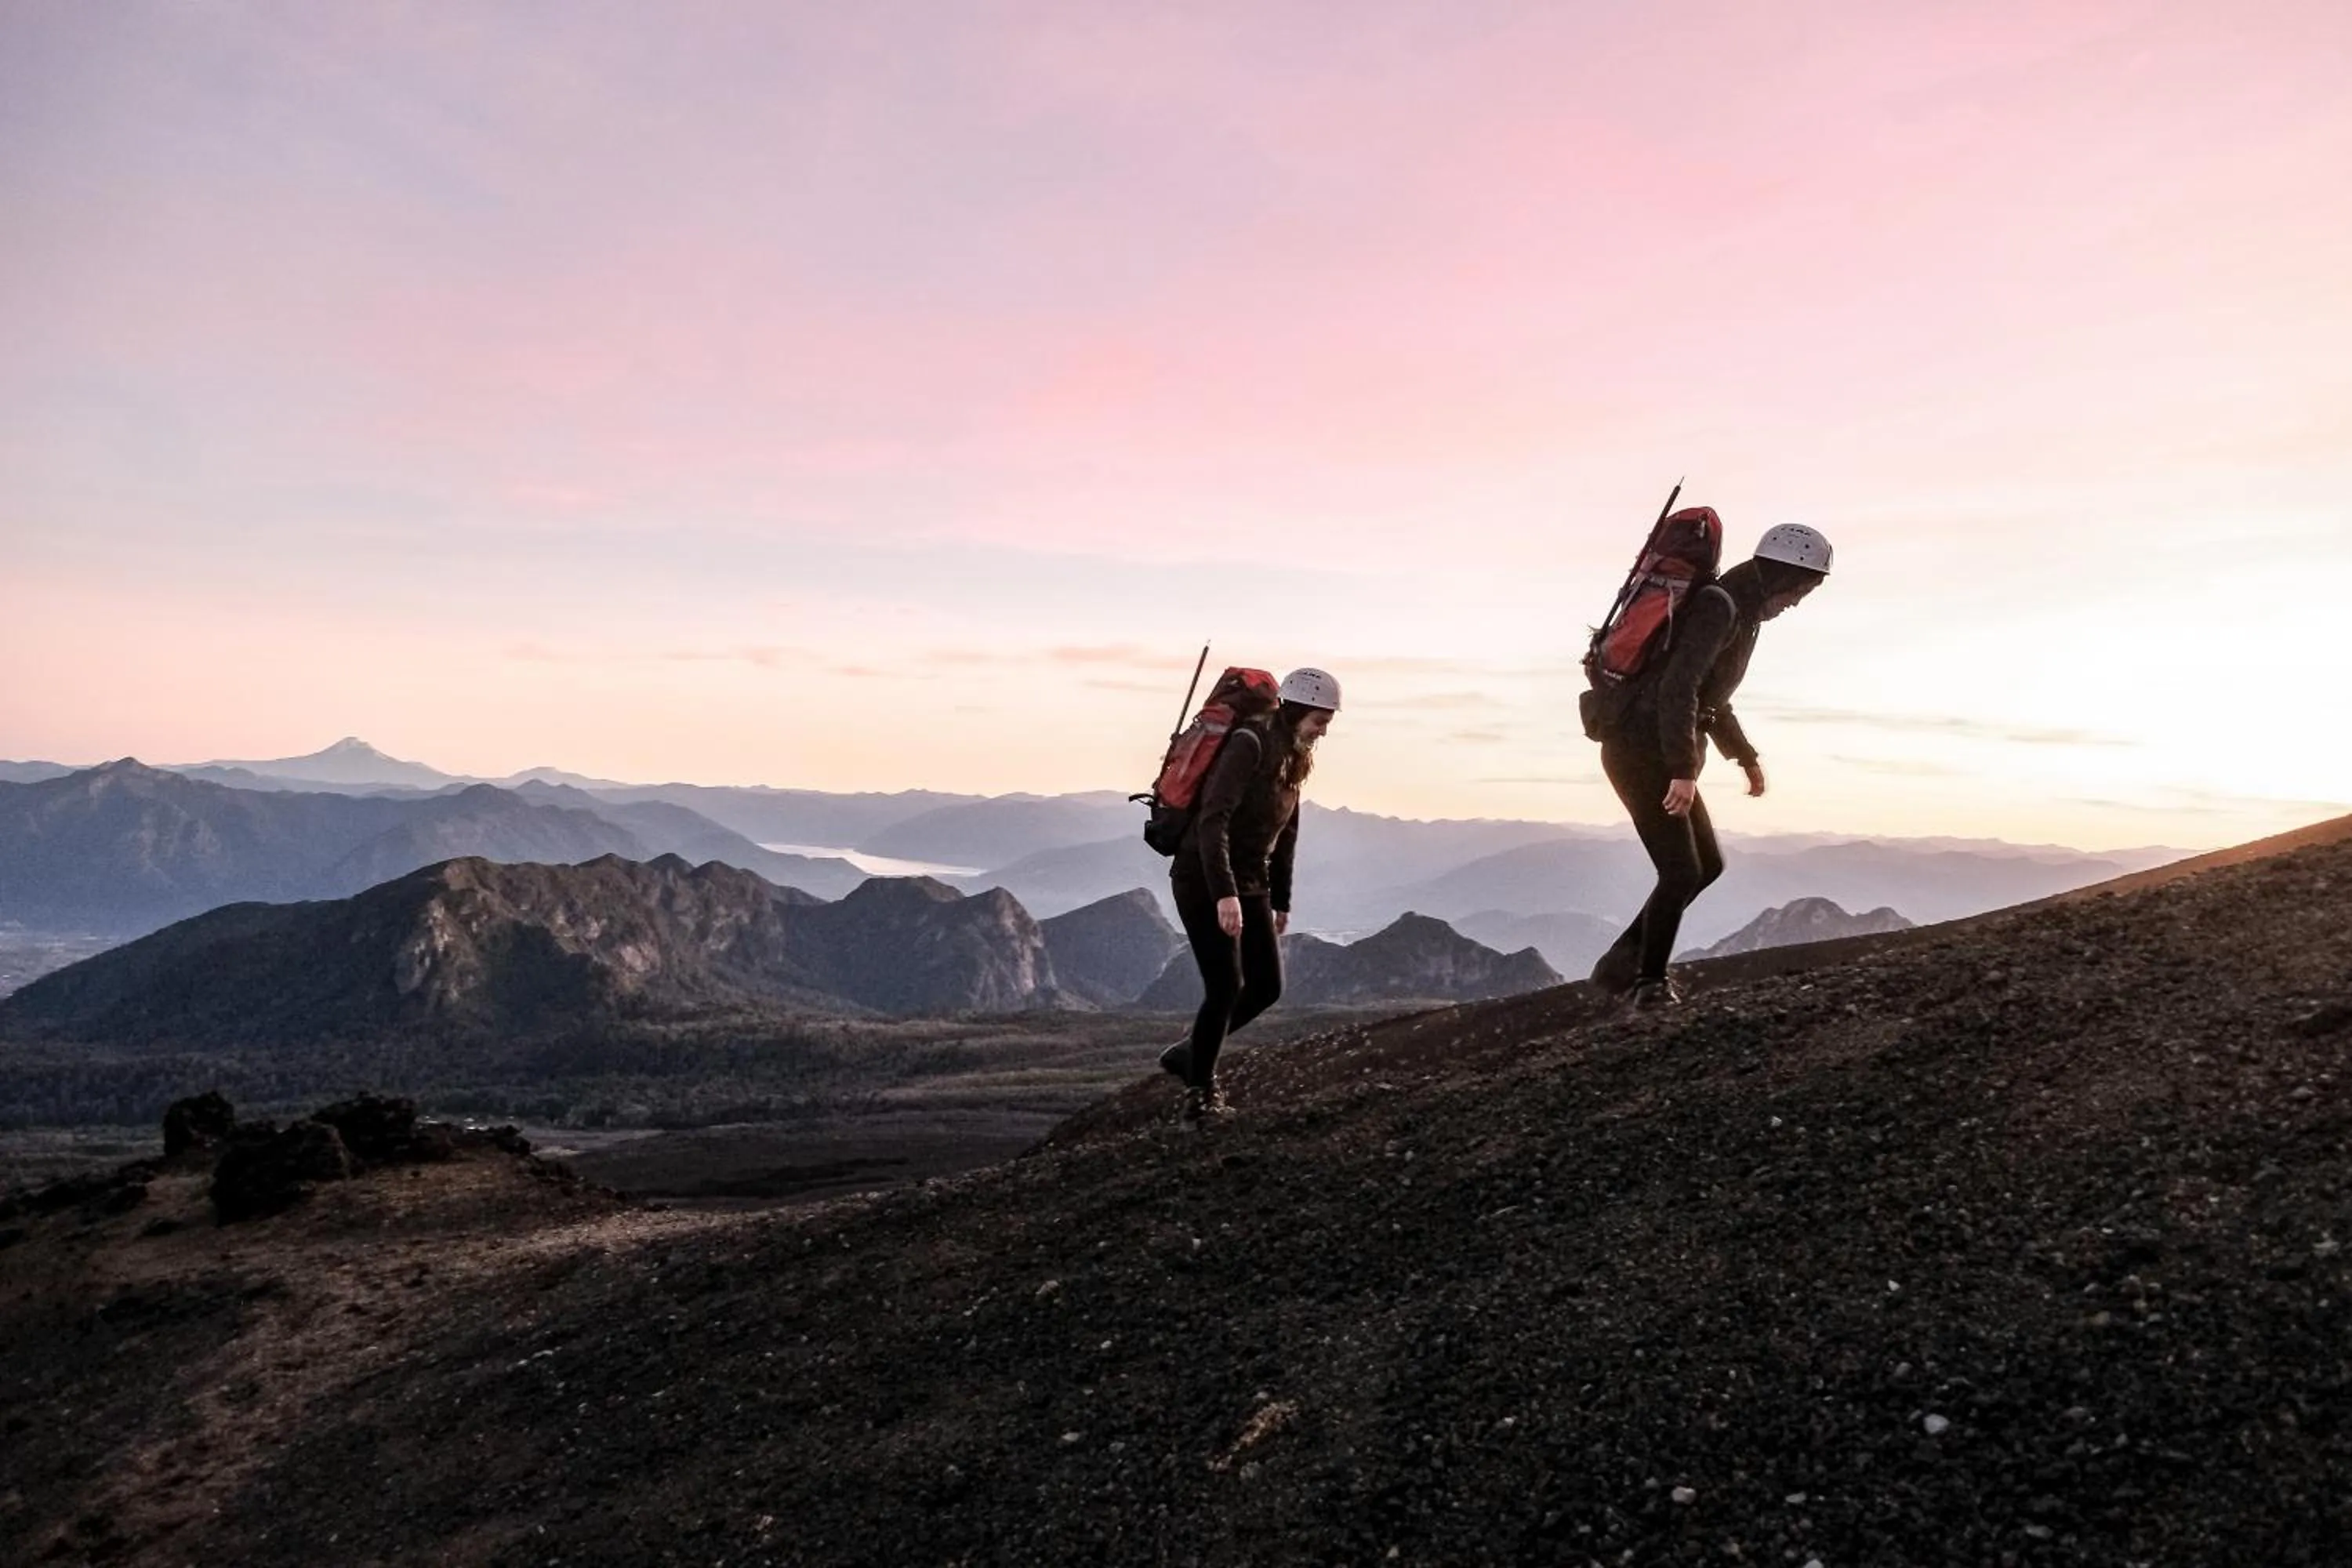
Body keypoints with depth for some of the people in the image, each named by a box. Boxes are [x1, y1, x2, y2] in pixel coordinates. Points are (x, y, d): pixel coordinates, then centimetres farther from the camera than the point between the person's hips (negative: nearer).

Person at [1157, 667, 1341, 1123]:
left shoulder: (1293, 757, 9)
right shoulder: (1248, 745, -18)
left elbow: (1286, 833, 18)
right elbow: (1213, 820, -27)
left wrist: (1281, 901, 18)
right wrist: (1224, 894, -34)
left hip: (1250, 885, 9)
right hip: (1203, 881, -9)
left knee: (1267, 986, 5)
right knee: (1226, 985, -12)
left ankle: (1189, 1053, 23)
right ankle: (1199, 1093, 4)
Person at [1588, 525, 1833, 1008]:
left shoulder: (1742, 614, 16)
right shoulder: (1719, 606, -16)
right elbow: (1677, 689, -27)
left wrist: (1745, 756, 28)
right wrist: (1684, 772, -30)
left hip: (1660, 755, 10)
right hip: (1640, 751, -10)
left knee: (1707, 865, 12)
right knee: (1682, 872, -9)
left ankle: (1621, 964, 16)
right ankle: (1651, 982, 9)